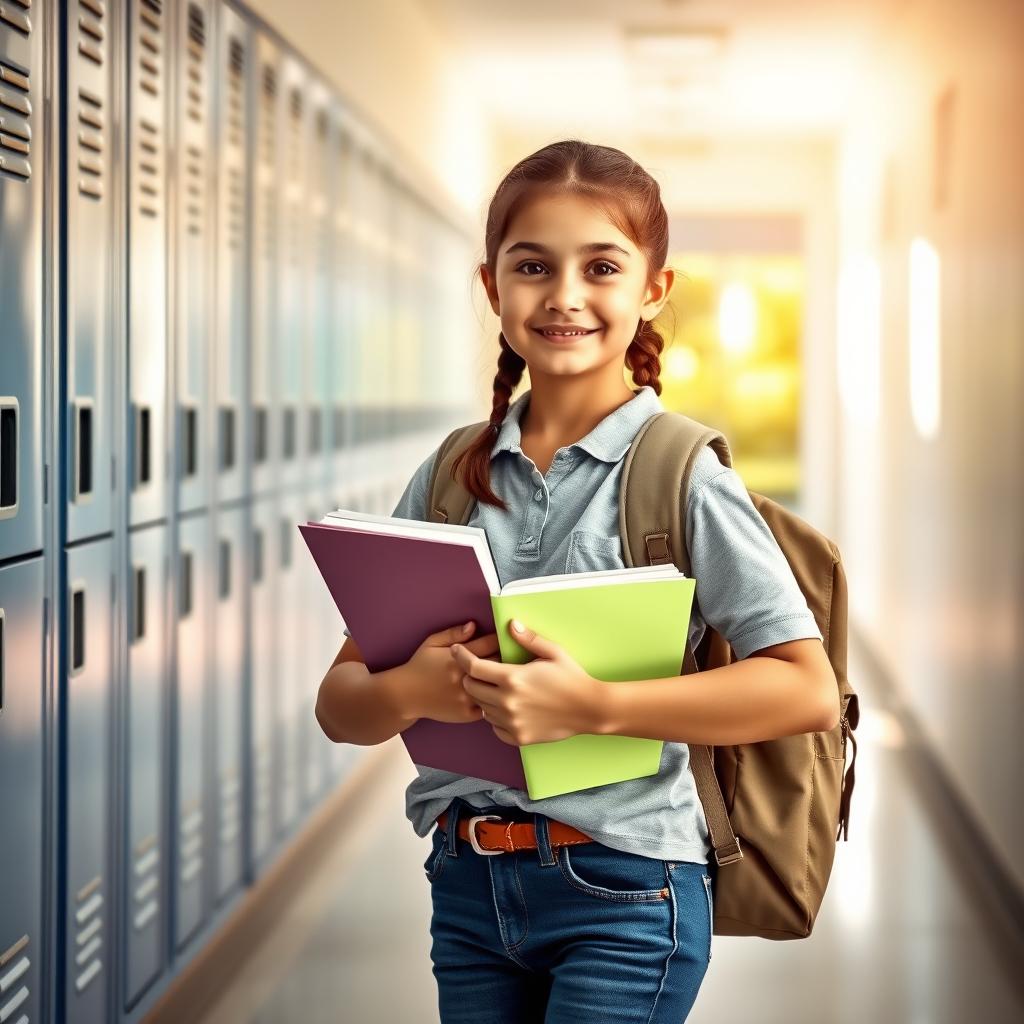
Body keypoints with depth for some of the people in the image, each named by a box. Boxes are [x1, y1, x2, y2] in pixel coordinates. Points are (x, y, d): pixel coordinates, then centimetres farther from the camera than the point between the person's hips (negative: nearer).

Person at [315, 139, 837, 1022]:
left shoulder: (679, 473, -9)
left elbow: (807, 690, -16)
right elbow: (340, 705, 5)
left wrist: (593, 705, -24)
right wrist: (409, 691, -18)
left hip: (622, 887, -4)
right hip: (468, 883, 5)